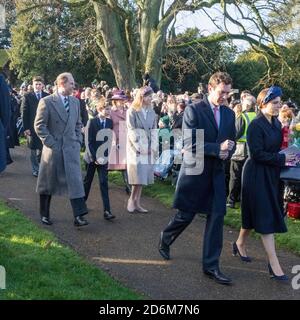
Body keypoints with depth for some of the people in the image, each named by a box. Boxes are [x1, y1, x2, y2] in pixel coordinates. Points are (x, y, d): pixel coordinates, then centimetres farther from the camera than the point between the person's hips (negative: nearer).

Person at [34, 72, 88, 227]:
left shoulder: (75, 102, 10)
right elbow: (39, 125, -8)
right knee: (48, 183, 9)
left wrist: (78, 141, 6)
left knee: (75, 181, -6)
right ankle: (44, 214, 25)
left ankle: (78, 216, -7)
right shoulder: (46, 101, -6)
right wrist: (50, 143, -12)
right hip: (53, 148, -3)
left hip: (72, 148, 4)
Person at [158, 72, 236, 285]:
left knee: (217, 216, 2)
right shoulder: (193, 110, -10)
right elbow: (190, 145, -17)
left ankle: (211, 265, 11)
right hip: (195, 170, -5)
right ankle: (165, 240, 37)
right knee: (186, 215, 5)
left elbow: (230, 143, 16)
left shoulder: (229, 114, 9)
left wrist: (226, 152, -7)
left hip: (217, 172, 5)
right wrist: (217, 148, -21)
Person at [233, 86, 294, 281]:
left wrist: (286, 158, 1)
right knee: (266, 217, -5)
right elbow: (257, 154, -21)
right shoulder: (256, 125, -17)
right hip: (257, 175, -8)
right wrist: (282, 159, -19)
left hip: (272, 175, 8)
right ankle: (274, 264, -1)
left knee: (256, 214, 16)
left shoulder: (276, 124, 8)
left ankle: (240, 243, 37)